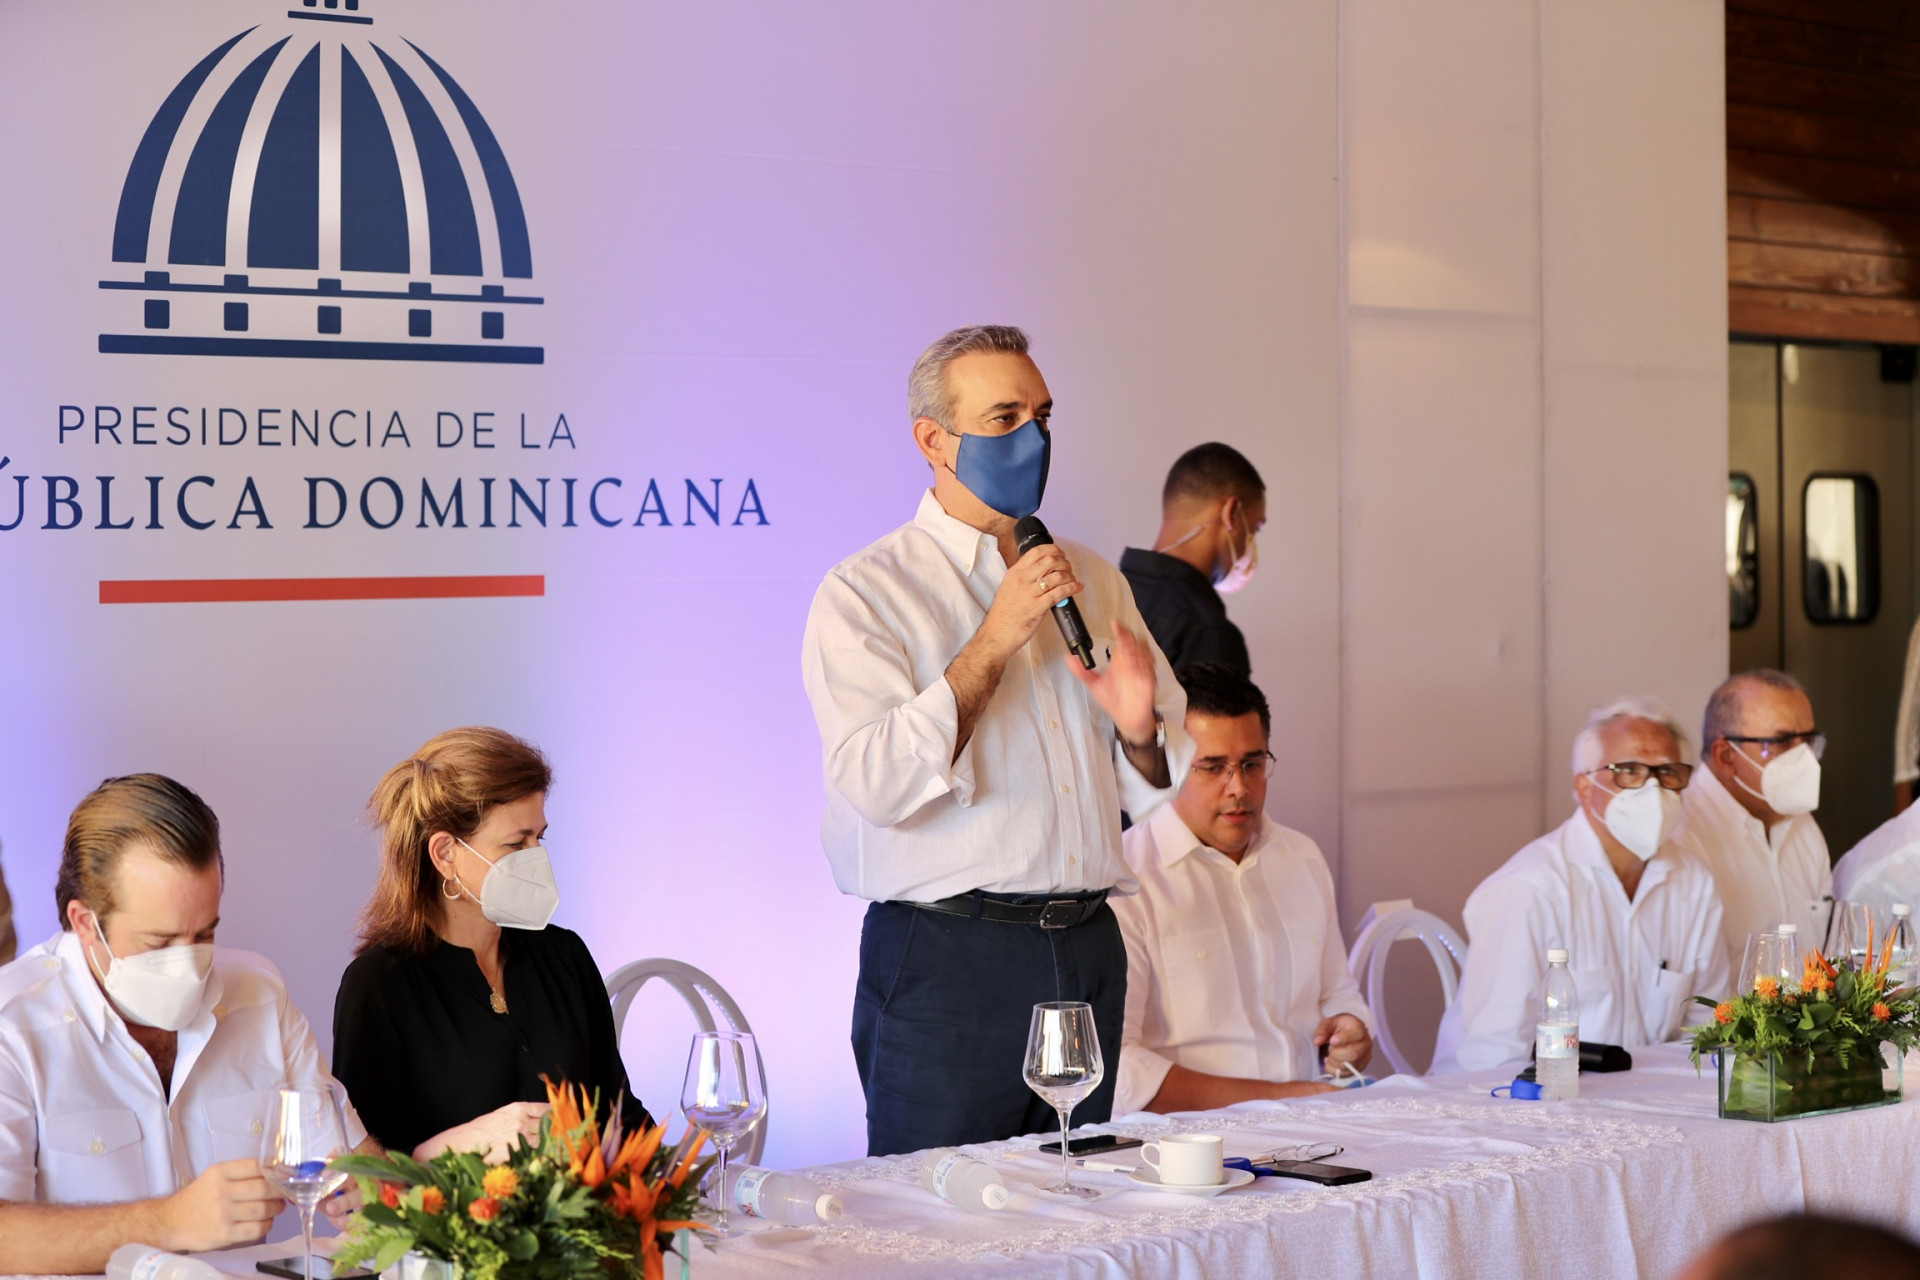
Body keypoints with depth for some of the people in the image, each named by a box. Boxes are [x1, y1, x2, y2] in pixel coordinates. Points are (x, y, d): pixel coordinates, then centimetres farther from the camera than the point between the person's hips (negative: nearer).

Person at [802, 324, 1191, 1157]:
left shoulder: (1095, 582, 15)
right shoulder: (865, 592, -4)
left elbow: (1161, 789, 19)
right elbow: (876, 784, -18)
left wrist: (1138, 730, -5)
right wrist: (995, 640, -18)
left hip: (1088, 952, 5)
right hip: (945, 960, -5)